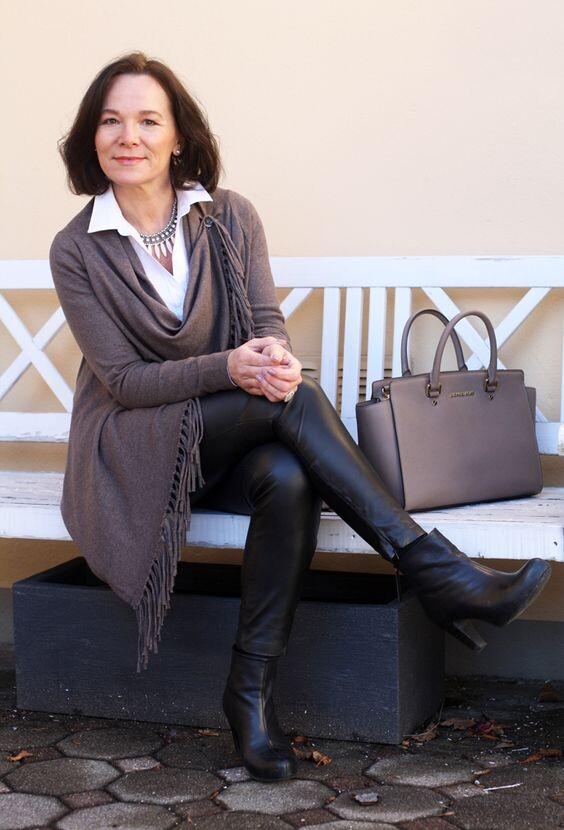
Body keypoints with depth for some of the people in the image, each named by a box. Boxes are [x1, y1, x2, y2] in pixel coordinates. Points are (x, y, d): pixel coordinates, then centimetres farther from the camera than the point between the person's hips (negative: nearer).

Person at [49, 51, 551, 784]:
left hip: (234, 444, 3)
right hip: (136, 453, -3)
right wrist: (228, 369, -28)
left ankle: (252, 690, -24)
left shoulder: (230, 216, 2)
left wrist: (273, 357, -30)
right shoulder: (76, 251, -5)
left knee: (289, 479, -35)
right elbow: (123, 379, -11)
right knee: (294, 397, -30)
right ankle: (438, 574, -29)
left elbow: (268, 321, -4)